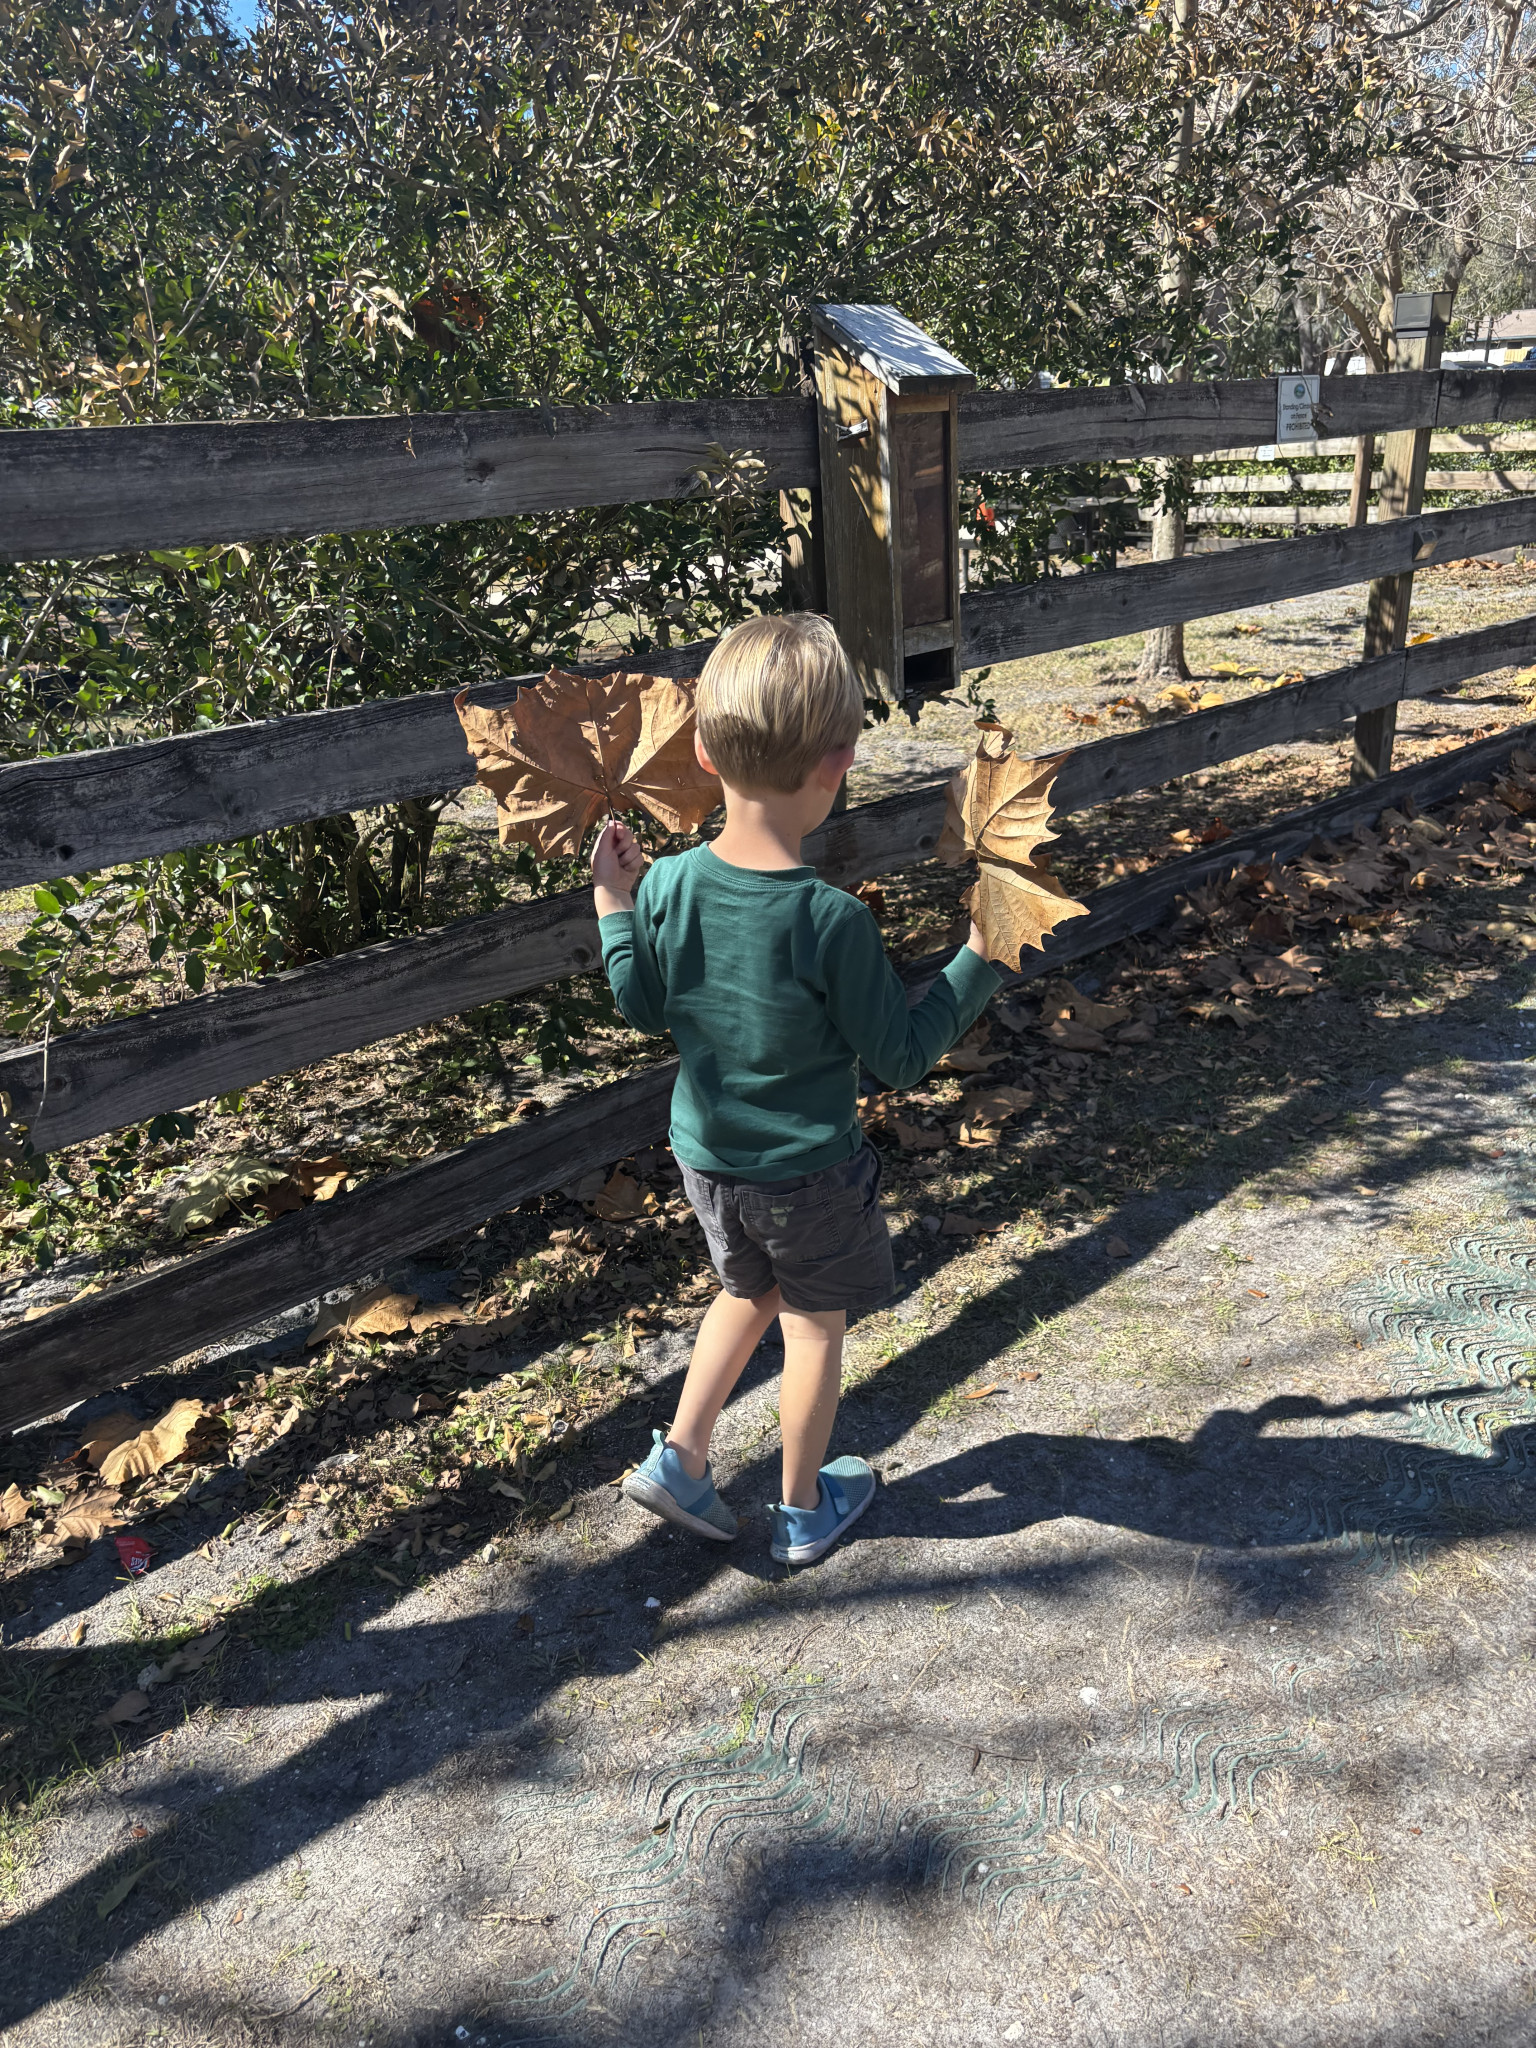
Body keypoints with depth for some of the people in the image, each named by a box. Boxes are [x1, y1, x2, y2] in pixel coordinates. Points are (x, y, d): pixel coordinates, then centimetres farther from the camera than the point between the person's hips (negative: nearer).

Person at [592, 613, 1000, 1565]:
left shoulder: (666, 886, -14)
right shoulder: (834, 918, -28)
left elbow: (643, 1005, 3)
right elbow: (900, 1057, -17)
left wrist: (613, 901, 12)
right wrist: (979, 960, -11)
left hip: (707, 1155, 5)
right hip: (809, 1169, -5)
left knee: (750, 1292, 29)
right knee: (816, 1322, 17)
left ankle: (682, 1456, 30)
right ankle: (806, 1508, 35)